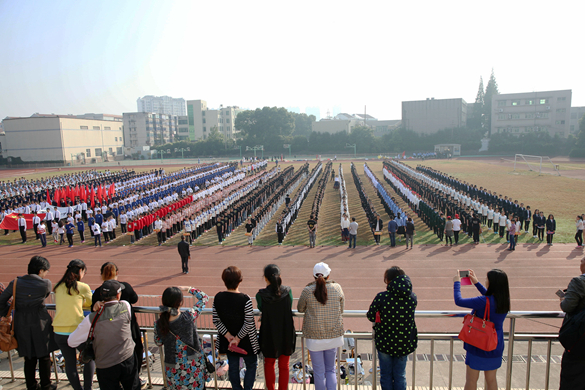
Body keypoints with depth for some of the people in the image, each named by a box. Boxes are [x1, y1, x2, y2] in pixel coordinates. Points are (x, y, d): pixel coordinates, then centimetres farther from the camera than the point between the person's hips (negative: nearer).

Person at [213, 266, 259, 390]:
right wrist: (238, 338, -11)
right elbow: (249, 324, -22)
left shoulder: (218, 298, -12)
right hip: (246, 342, -4)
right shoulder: (245, 300, -25)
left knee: (233, 366, 22)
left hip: (228, 341, 4)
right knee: (251, 365, 18)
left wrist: (228, 336, -6)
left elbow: (216, 321, -7)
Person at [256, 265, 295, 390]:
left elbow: (261, 309, -1)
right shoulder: (287, 291, -14)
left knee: (269, 364, 24)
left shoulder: (261, 295, -19)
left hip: (269, 335, -1)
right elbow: (289, 308, 0)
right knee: (284, 366, 18)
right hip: (286, 335, 1)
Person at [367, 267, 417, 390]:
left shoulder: (381, 297, -19)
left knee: (386, 375, 16)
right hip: (405, 343, 3)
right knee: (400, 376, 18)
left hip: (385, 343, -2)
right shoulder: (412, 297, -9)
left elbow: (371, 316, -11)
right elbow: (408, 315, 6)